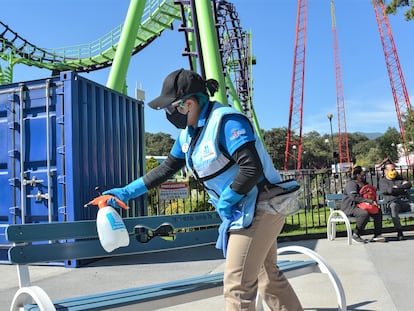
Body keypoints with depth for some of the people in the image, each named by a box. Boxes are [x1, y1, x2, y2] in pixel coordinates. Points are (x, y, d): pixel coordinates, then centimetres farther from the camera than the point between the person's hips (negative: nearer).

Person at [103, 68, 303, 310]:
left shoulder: (226, 121, -21)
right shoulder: (188, 134, 8)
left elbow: (252, 168, -30)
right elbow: (166, 169, 15)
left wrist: (224, 202, -18)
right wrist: (126, 192, 14)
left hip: (258, 207, -10)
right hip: (243, 209, 10)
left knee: (237, 285, -5)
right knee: (269, 276, 21)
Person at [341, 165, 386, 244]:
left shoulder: (363, 184, 18)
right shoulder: (351, 184, -13)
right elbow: (354, 197, -26)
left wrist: (373, 201, 7)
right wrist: (369, 201, -27)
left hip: (361, 206, 9)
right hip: (349, 207, -9)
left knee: (378, 211, -4)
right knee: (364, 213, -35)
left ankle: (377, 234, -3)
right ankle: (355, 235, -22)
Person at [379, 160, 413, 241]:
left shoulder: (398, 178, 26)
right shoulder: (382, 181, 10)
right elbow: (390, 190, -8)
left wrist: (398, 187, -3)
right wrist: (403, 189, 4)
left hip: (404, 202, 5)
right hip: (391, 202, -5)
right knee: (394, 206, -40)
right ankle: (399, 232, -38)